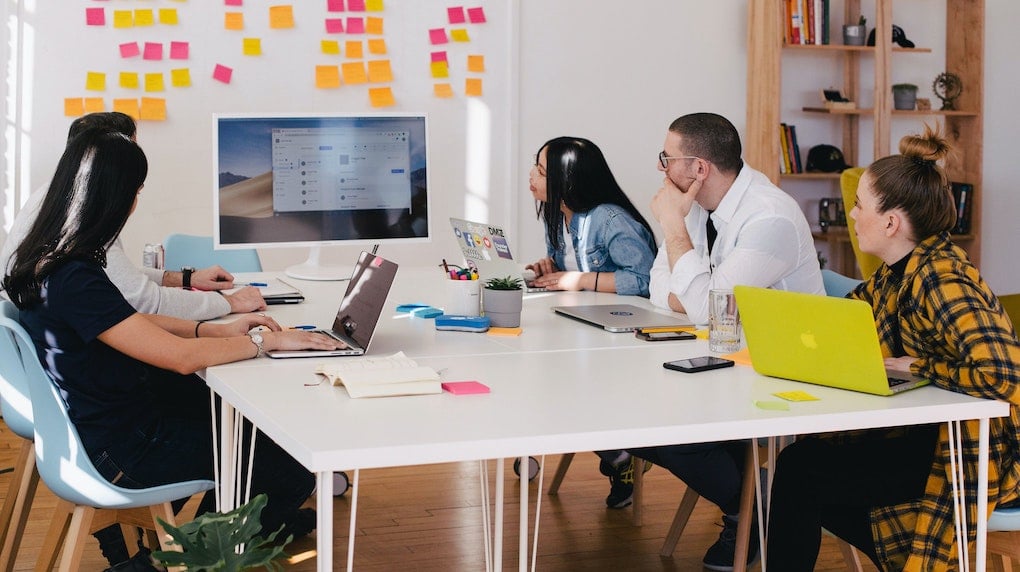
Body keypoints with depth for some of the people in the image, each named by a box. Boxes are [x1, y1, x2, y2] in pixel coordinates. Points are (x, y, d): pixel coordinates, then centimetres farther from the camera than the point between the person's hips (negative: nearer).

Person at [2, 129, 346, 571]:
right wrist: (268, 341, -17)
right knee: (292, 474, -2)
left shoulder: (46, 259, 0)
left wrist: (218, 331, 4)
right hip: (123, 454, -10)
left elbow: (130, 324, 12)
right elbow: (180, 356, -29)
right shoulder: (74, 280, -31)